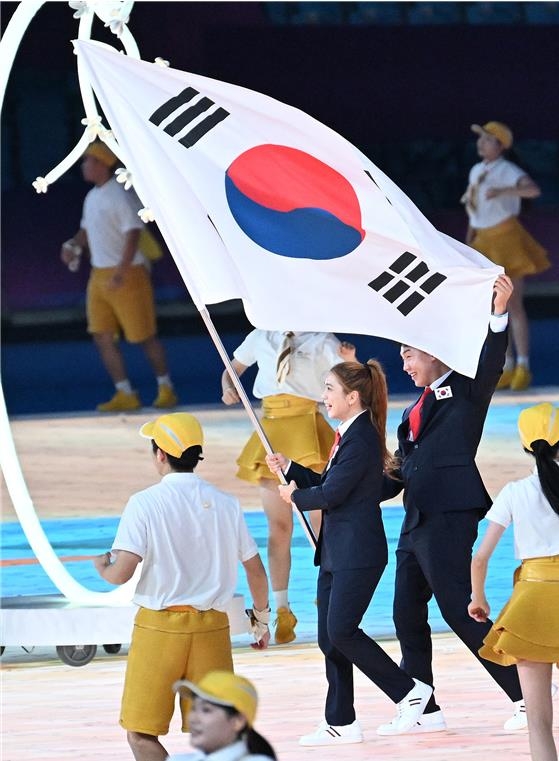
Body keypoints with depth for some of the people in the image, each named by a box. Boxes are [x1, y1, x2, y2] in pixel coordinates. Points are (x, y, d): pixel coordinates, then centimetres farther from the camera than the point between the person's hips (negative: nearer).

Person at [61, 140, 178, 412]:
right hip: (99, 275, 9)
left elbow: (133, 235, -22)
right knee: (102, 336, 1)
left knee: (144, 336, -1)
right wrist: (74, 245, 1)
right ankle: (125, 395, 6)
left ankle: (165, 389, 14)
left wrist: (121, 273, -29)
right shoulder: (92, 197, 12)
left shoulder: (120, 196, -15)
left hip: (127, 275, -8)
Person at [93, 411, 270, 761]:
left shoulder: (145, 503, -8)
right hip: (212, 627, 4)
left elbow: (121, 573, -16)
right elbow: (256, 571, 11)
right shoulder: (226, 505, 4)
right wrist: (261, 618, 28)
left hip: (159, 627, -4)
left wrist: (101, 565, 8)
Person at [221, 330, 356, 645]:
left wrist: (351, 362, -28)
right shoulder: (261, 338, 12)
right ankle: (281, 611, 6)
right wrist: (229, 390, 1)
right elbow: (231, 371, 24)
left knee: (321, 522, -7)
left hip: (308, 433, -3)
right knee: (278, 527, 2)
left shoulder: (323, 342, 4)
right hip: (271, 434, 3)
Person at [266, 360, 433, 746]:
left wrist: (296, 496, -2)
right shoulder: (348, 435, 15)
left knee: (342, 631, -12)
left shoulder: (361, 439, -17)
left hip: (358, 554, -10)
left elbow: (330, 494, -19)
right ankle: (340, 724, 13)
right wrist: (288, 468, 12)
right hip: (337, 552, 10)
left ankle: (409, 690, -1)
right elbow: (329, 484, 19)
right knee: (330, 638, 8)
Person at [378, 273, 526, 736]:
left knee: (460, 611, -11)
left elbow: (491, 365, -18)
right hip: (416, 521, 9)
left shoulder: (465, 390, 0)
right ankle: (424, 710, 17)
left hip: (448, 515, -9)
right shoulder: (414, 412, 22)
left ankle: (526, 695, -7)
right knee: (407, 616, 9)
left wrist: (499, 314, -33)